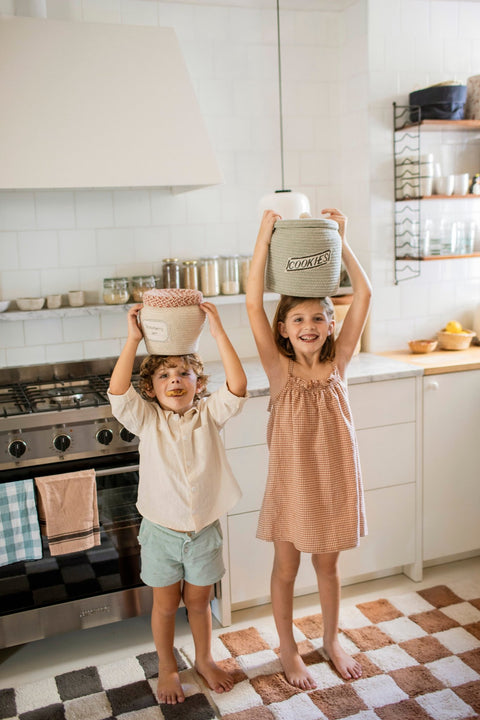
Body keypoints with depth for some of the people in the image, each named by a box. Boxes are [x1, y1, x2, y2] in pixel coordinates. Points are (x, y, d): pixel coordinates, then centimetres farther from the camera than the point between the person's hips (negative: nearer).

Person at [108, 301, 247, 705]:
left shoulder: (208, 414, -8)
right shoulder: (147, 420, -10)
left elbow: (237, 387, -25)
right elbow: (118, 392, -27)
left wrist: (218, 331, -30)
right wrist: (134, 340, -31)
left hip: (204, 529, 1)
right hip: (161, 531, -1)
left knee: (199, 600, 19)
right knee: (165, 605, 16)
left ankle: (204, 659, 44)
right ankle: (167, 667, 40)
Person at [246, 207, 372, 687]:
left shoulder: (337, 363, -7)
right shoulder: (279, 369, -14)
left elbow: (364, 295, -12)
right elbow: (253, 304, -25)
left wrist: (340, 239, -15)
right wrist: (264, 237, -28)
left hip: (334, 481, 2)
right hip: (291, 482, -2)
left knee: (327, 565, 21)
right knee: (285, 569, 15)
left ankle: (332, 640, 44)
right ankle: (288, 650, 37)